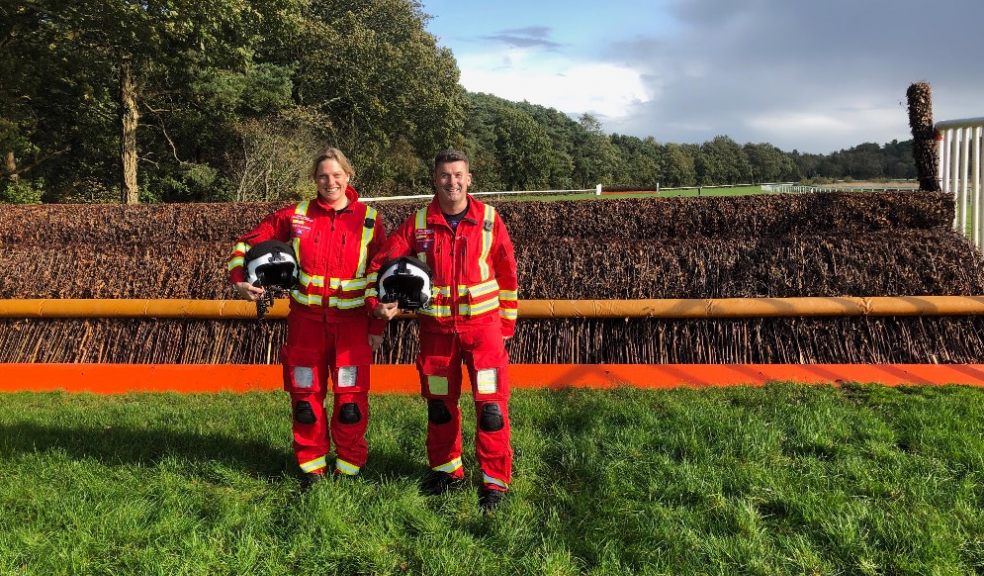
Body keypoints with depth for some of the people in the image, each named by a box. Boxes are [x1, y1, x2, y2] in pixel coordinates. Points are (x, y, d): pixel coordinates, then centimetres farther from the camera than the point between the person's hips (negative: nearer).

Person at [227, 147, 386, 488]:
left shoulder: (369, 220, 1)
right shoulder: (296, 216, 3)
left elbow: (381, 277, 2)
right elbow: (248, 242, 9)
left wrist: (378, 326, 0)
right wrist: (239, 279, -7)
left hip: (352, 324, -1)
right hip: (306, 322, 2)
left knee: (351, 400, 2)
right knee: (306, 398, 9)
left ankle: (349, 468, 20)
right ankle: (311, 467, 25)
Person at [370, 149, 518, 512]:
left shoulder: (489, 219, -3)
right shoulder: (418, 223, -1)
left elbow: (507, 273, 4)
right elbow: (383, 262, 3)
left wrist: (507, 321, 6)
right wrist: (380, 301, -13)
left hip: (483, 324, -2)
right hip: (436, 328, 2)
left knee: (491, 403, -4)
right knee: (439, 404, 14)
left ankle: (495, 480, 11)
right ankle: (446, 470, 32)